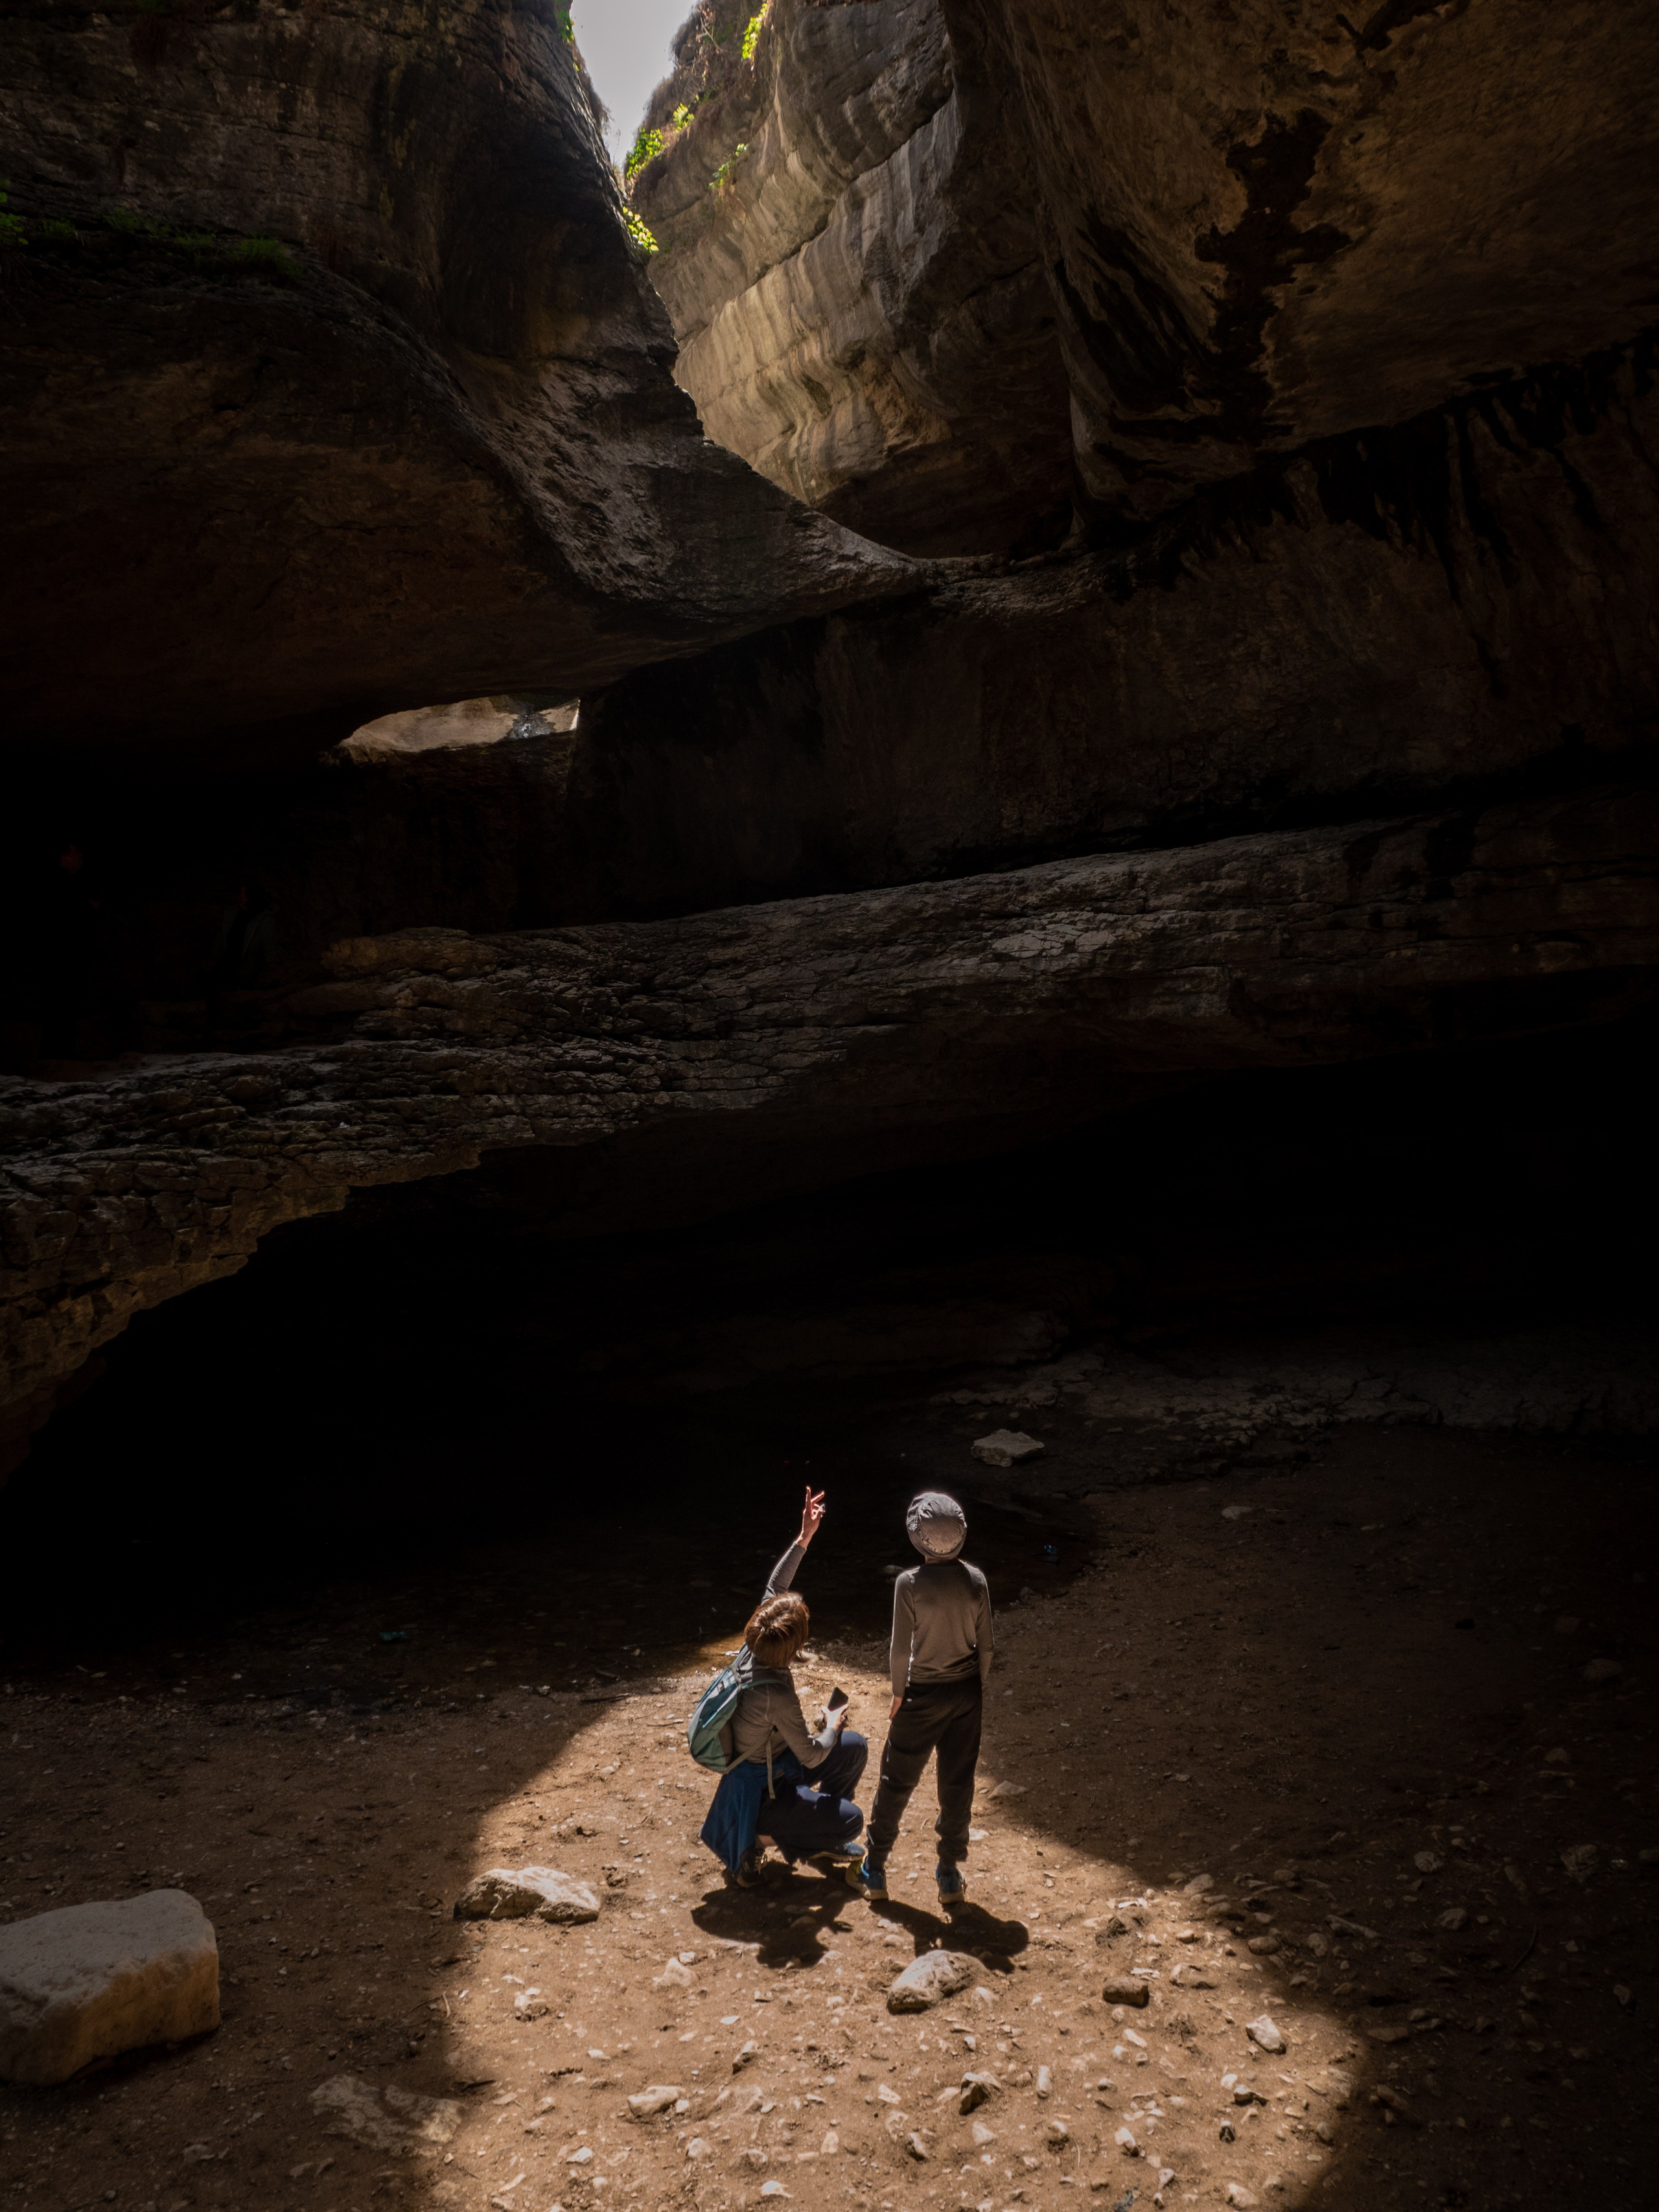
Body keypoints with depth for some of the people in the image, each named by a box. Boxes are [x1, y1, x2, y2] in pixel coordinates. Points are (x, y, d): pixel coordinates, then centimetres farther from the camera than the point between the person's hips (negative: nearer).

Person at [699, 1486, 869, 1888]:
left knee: (855, 1746, 9)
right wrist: (834, 1724, -4)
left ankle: (825, 1837, 24)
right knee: (851, 1820, -10)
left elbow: (774, 1589, -2)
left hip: (771, 1762, 8)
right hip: (759, 1791, -8)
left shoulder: (753, 1650, -15)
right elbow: (812, 1756, -24)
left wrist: (804, 1538, -8)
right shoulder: (777, 1695, -36)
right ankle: (759, 1835, 2)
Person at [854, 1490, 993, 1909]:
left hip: (923, 1693, -3)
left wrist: (898, 1694, 1)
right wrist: (977, 1690, 12)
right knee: (957, 1783, 14)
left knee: (897, 1780, 13)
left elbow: (901, 1650, -14)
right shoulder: (976, 1580, -9)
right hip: (967, 1693, 3)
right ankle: (950, 1877, 23)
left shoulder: (909, 1584, -20)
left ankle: (874, 1870, 25)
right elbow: (985, 1645, -2)